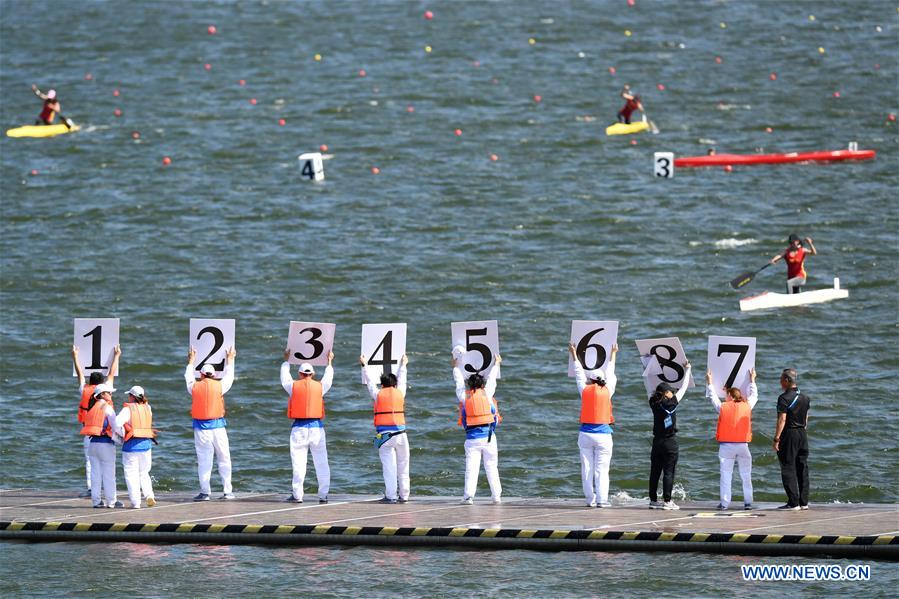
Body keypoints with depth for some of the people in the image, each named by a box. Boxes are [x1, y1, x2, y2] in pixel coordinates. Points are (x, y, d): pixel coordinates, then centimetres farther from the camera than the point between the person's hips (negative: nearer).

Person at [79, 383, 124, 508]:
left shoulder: (93, 407, 12)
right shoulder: (107, 408, -9)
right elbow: (115, 426, -12)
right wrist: (123, 436, 3)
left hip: (93, 442, 6)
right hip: (106, 442, -6)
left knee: (95, 472, 9)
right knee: (109, 472, -1)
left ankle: (96, 500, 10)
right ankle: (111, 501, 1)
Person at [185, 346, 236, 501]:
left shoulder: (195, 387, 0)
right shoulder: (219, 386, -2)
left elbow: (188, 377, 22)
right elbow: (228, 377, 18)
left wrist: (191, 361, 37)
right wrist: (229, 361, 33)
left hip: (201, 428, 0)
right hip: (217, 426, 0)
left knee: (203, 460, 2)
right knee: (224, 459, 6)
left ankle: (205, 492, -1)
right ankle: (227, 491, 5)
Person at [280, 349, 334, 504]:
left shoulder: (294, 386, 2)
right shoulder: (320, 386, 5)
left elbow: (284, 378, 23)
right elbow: (328, 379, 27)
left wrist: (286, 360, 39)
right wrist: (329, 362, 44)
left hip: (299, 428, -1)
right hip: (316, 427, 1)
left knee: (298, 463, -1)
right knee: (321, 462, 3)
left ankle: (297, 495, -3)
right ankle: (323, 495, 0)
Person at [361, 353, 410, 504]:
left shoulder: (378, 394, 4)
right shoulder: (400, 393, 10)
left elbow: (369, 381, 20)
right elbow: (402, 380, 30)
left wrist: (364, 365, 35)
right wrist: (403, 365, 48)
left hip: (384, 434, -2)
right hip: (400, 433, 2)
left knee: (389, 466, -6)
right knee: (403, 465, 8)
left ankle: (391, 496, -10)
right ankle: (404, 495, 9)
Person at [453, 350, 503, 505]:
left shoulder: (464, 396, 2)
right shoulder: (487, 393, 1)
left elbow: (459, 383, 20)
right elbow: (492, 380, 18)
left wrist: (456, 368, 38)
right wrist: (496, 364, 36)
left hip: (472, 438, 0)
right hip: (489, 437, 0)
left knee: (471, 468, -4)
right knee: (491, 467, 4)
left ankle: (468, 496, -12)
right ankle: (496, 496, 2)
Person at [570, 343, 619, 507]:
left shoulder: (585, 390, 1)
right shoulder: (607, 391, 0)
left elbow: (579, 374, 17)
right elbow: (610, 373, 17)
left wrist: (574, 355, 32)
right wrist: (613, 354, 33)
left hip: (586, 433, 1)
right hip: (603, 433, -1)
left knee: (587, 468, 5)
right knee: (601, 469, -3)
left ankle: (590, 499, 4)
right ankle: (602, 499, -8)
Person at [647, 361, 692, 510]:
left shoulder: (654, 404, -1)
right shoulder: (671, 403, -11)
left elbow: (653, 393, 20)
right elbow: (683, 388, -2)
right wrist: (688, 370, 11)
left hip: (657, 441, 5)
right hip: (670, 441, -5)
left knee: (654, 471, 8)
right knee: (669, 472, -2)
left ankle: (653, 500, 11)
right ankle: (667, 501, -4)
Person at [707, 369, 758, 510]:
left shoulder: (723, 407, 0)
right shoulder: (747, 406, 4)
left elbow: (712, 397, 17)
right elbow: (754, 396, 24)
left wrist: (709, 382, 32)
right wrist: (752, 380, 39)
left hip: (726, 445, -1)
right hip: (743, 444, 1)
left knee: (725, 475, 1)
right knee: (746, 476, 5)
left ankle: (724, 503, -1)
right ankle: (748, 502, 2)